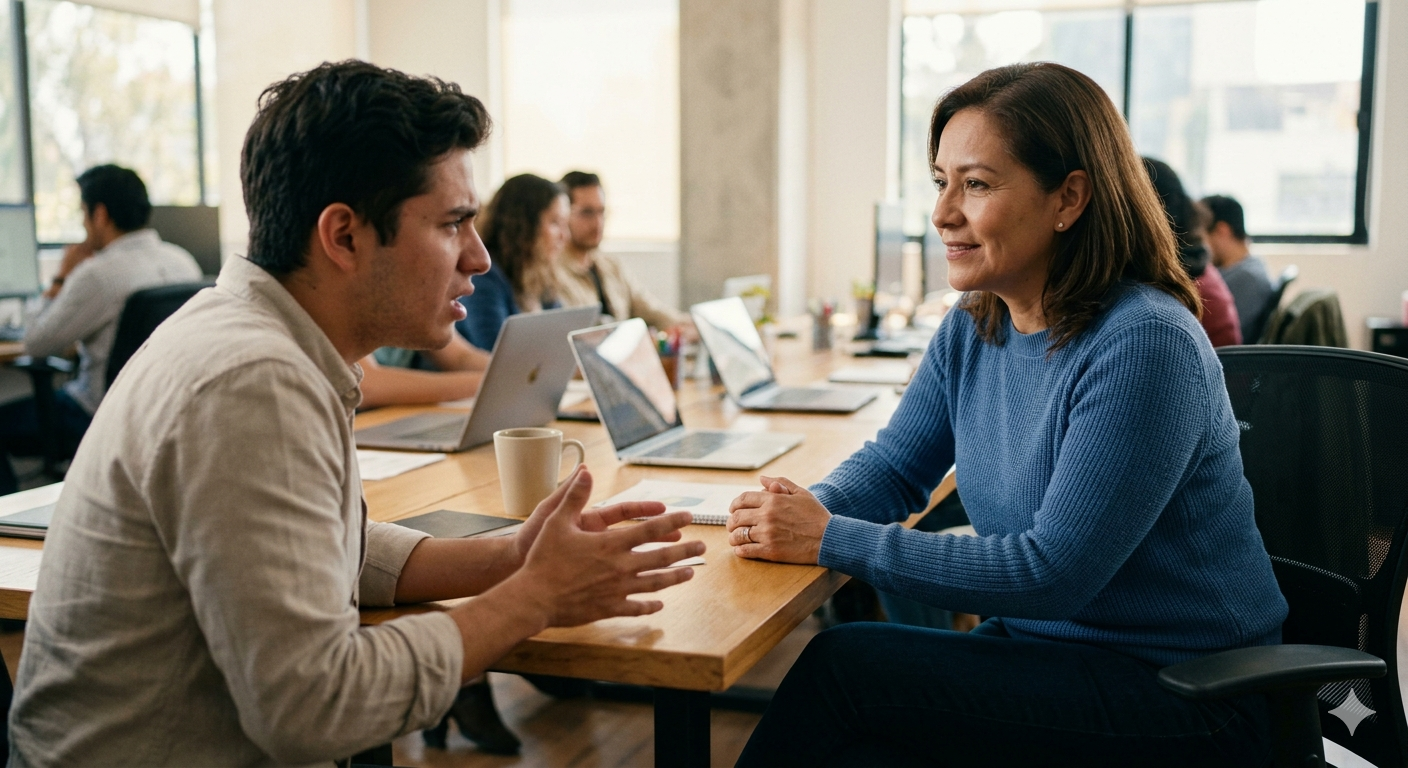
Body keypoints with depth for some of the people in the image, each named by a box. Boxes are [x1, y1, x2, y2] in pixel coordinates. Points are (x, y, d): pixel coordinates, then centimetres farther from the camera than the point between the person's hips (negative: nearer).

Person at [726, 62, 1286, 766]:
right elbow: (891, 466, 11)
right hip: (1044, 648, 6)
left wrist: (832, 540, -24)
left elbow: (1053, 572, -24)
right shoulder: (973, 329, 2)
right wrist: (805, 511, -13)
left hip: (1181, 696, -6)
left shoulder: (1144, 346, -23)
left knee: (843, 664, -19)